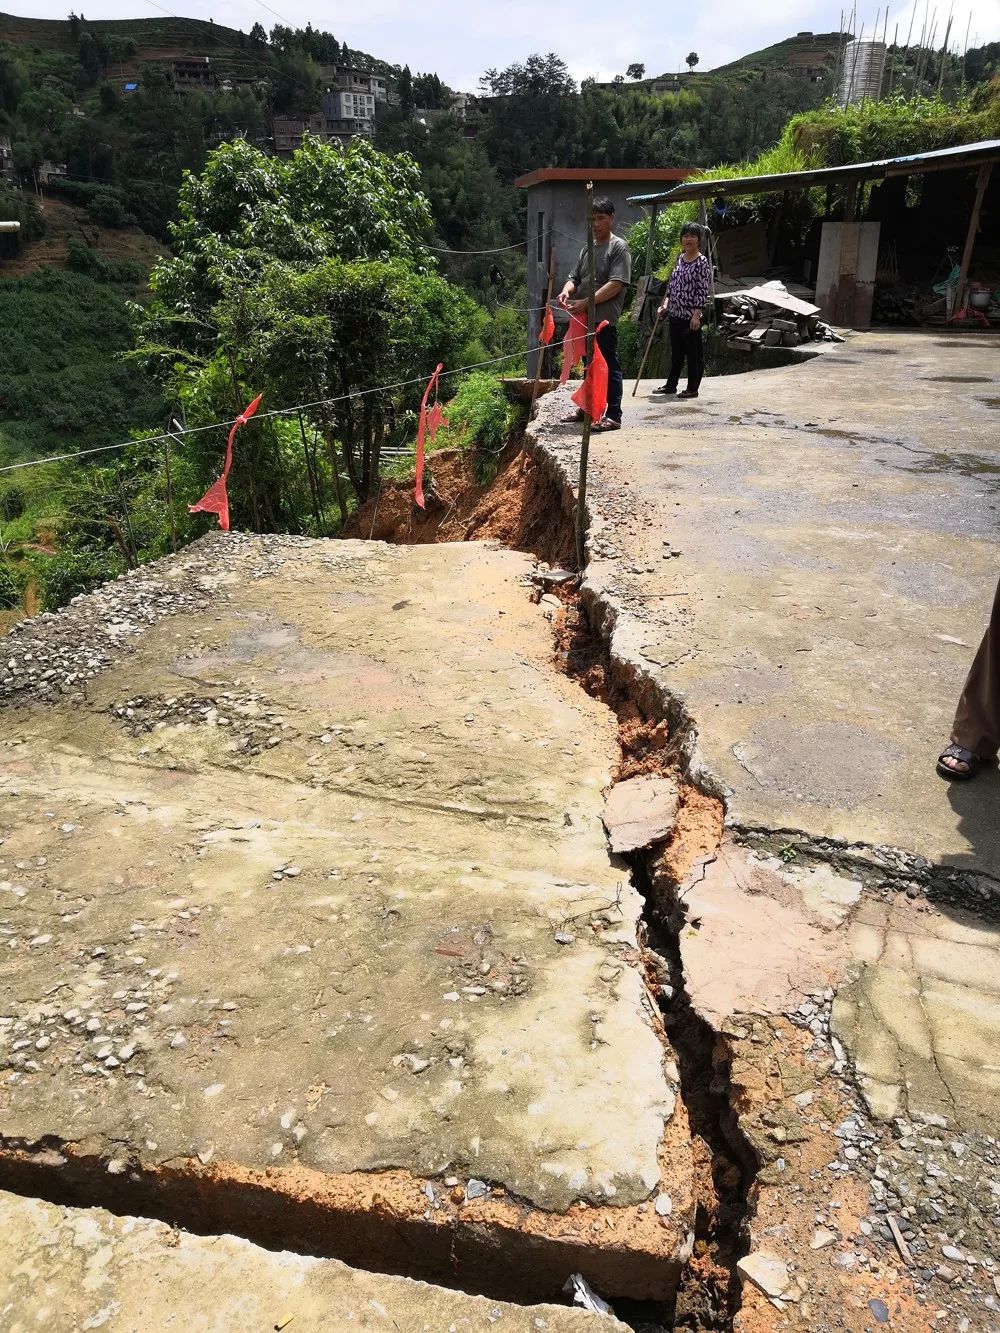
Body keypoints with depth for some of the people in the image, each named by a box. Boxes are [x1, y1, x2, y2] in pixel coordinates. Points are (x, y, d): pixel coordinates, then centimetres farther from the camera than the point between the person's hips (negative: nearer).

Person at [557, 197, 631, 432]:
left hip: (604, 318, -8)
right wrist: (567, 290, -8)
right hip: (584, 318, 8)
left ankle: (613, 415, -6)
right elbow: (574, 277, 18)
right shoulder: (587, 248, 20)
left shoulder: (618, 247, -3)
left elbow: (616, 284, -14)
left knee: (609, 366, -6)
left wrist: (586, 302, -20)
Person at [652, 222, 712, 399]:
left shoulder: (702, 261, -9)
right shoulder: (679, 258, 12)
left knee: (694, 352, 1)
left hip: (691, 315, -7)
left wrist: (697, 315, -19)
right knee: (676, 351, 16)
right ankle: (671, 385, 26)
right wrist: (665, 304, 9)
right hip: (675, 313, 7)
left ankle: (693, 388, 8)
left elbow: (703, 290, -14)